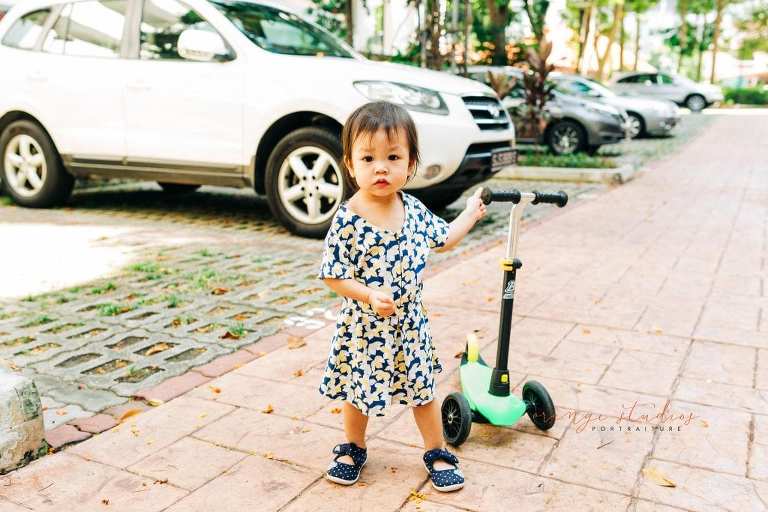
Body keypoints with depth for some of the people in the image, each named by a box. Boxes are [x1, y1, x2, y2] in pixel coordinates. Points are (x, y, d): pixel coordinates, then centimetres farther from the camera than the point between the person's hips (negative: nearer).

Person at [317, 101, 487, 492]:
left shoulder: (414, 209, -5)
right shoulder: (347, 220, -20)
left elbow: (443, 239, 15)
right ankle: (353, 449, 41)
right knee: (358, 392, 16)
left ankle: (436, 453, 35)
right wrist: (370, 295, -29)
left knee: (423, 390, 15)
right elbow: (331, 275, -17)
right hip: (363, 327, -3)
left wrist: (471, 214, 22)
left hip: (410, 324, 3)